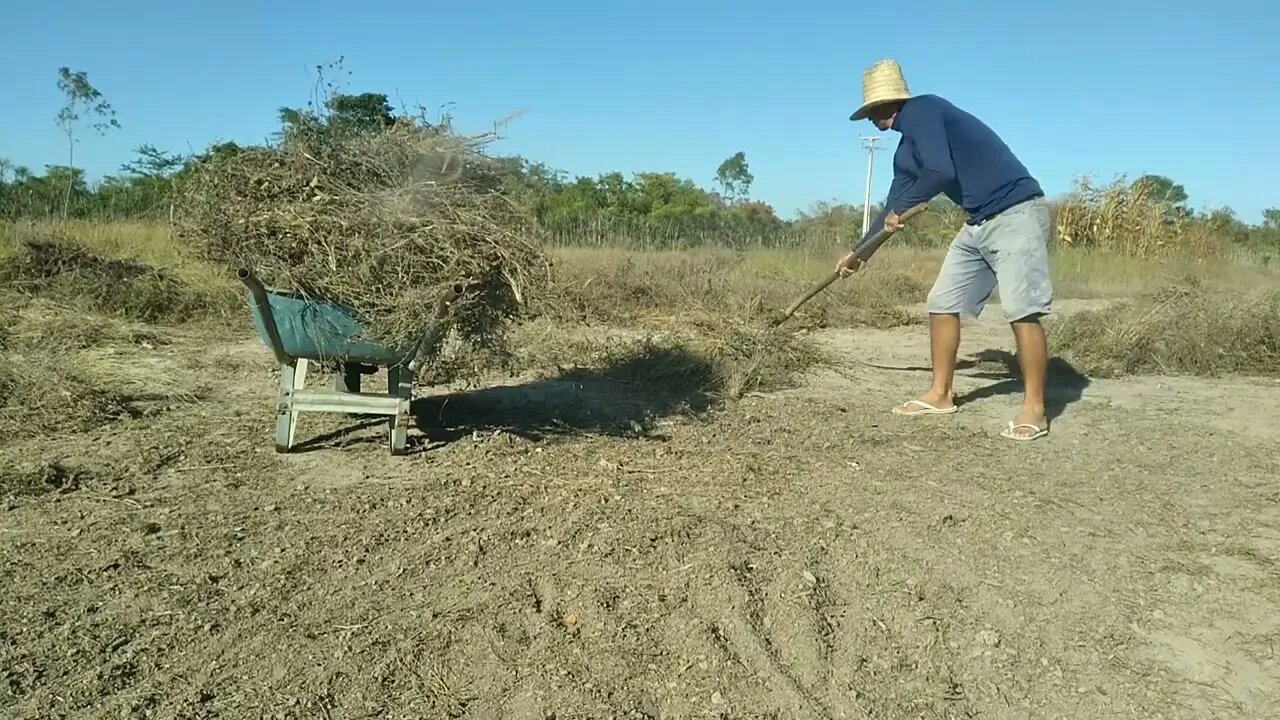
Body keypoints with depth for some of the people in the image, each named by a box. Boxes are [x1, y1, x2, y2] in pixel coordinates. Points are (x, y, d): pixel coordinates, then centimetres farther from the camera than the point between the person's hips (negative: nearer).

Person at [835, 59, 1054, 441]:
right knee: (943, 304, 8)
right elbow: (896, 205, 27)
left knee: (1021, 311, -13)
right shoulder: (908, 144, 16)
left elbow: (942, 173, -23)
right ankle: (940, 394, 16)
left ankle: (1034, 409, -5)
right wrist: (859, 251, 35)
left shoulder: (919, 111, -11)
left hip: (1016, 213, -10)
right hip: (979, 223, 10)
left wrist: (900, 209, -6)